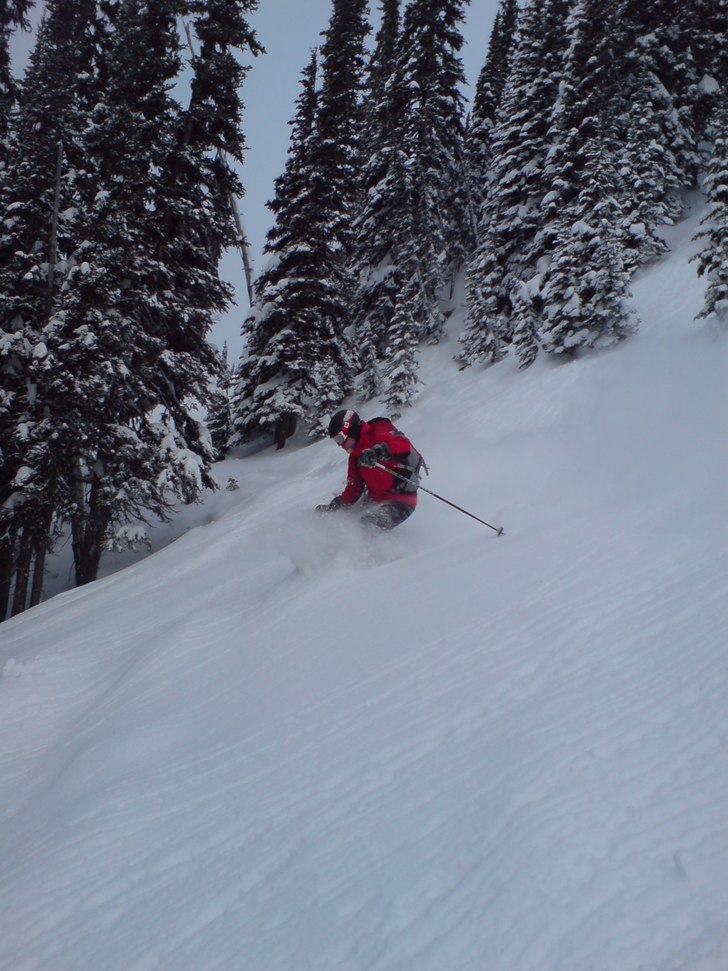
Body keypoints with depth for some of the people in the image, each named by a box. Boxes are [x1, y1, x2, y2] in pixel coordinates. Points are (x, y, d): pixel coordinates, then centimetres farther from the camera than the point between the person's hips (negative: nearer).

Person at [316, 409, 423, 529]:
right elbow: (354, 487, 19)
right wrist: (339, 504, 10)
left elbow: (404, 445, -33)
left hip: (400, 501, -9)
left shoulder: (380, 433, -13)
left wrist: (380, 451, -47)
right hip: (374, 500, 9)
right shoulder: (355, 455, 14)